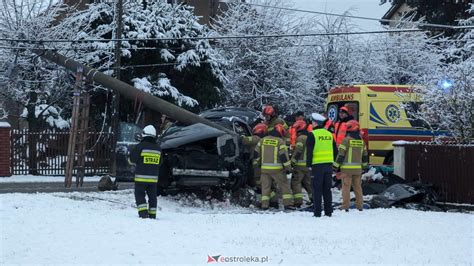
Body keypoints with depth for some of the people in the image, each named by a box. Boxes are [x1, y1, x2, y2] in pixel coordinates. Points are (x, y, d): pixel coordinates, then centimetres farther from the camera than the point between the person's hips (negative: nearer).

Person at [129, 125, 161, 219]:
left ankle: (143, 212, -12)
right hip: (153, 177, 4)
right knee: (152, 196, 13)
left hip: (141, 177, -4)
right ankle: (152, 215, 15)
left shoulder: (140, 146, -12)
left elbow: (132, 159, -6)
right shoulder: (158, 148, 5)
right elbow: (159, 163, 13)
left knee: (140, 195, 2)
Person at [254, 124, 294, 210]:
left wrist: (256, 162, 25)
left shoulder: (263, 140, 8)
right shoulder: (280, 141, -7)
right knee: (284, 185, 4)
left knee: (265, 186, 10)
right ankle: (288, 203, -2)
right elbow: (284, 155, -10)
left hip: (265, 168, 4)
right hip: (277, 169, -4)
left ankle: (264, 204, 3)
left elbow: (257, 152, 12)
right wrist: (288, 167, -5)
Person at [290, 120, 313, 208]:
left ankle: (298, 201, -13)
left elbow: (298, 151, -19)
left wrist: (293, 161, -11)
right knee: (308, 182, 19)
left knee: (296, 182, -5)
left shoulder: (300, 138, -13)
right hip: (308, 164, 8)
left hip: (300, 164, -8)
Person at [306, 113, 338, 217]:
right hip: (328, 165, 5)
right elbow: (335, 150, 16)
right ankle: (328, 211, 11)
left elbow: (309, 151, -10)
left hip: (317, 165, -5)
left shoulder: (312, 135, -7)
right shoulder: (329, 134, 12)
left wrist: (309, 165, -6)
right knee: (327, 189, 11)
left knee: (317, 189, -1)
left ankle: (317, 212, -3)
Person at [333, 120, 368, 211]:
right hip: (358, 169, 6)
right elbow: (365, 155, 17)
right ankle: (359, 206, 15)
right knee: (357, 187, 13)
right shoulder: (361, 141, 8)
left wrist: (336, 166, -4)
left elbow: (341, 154, -11)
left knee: (346, 187, -3)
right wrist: (364, 165, 30)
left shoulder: (346, 140, -11)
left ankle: (345, 206, -4)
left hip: (347, 168, -6)